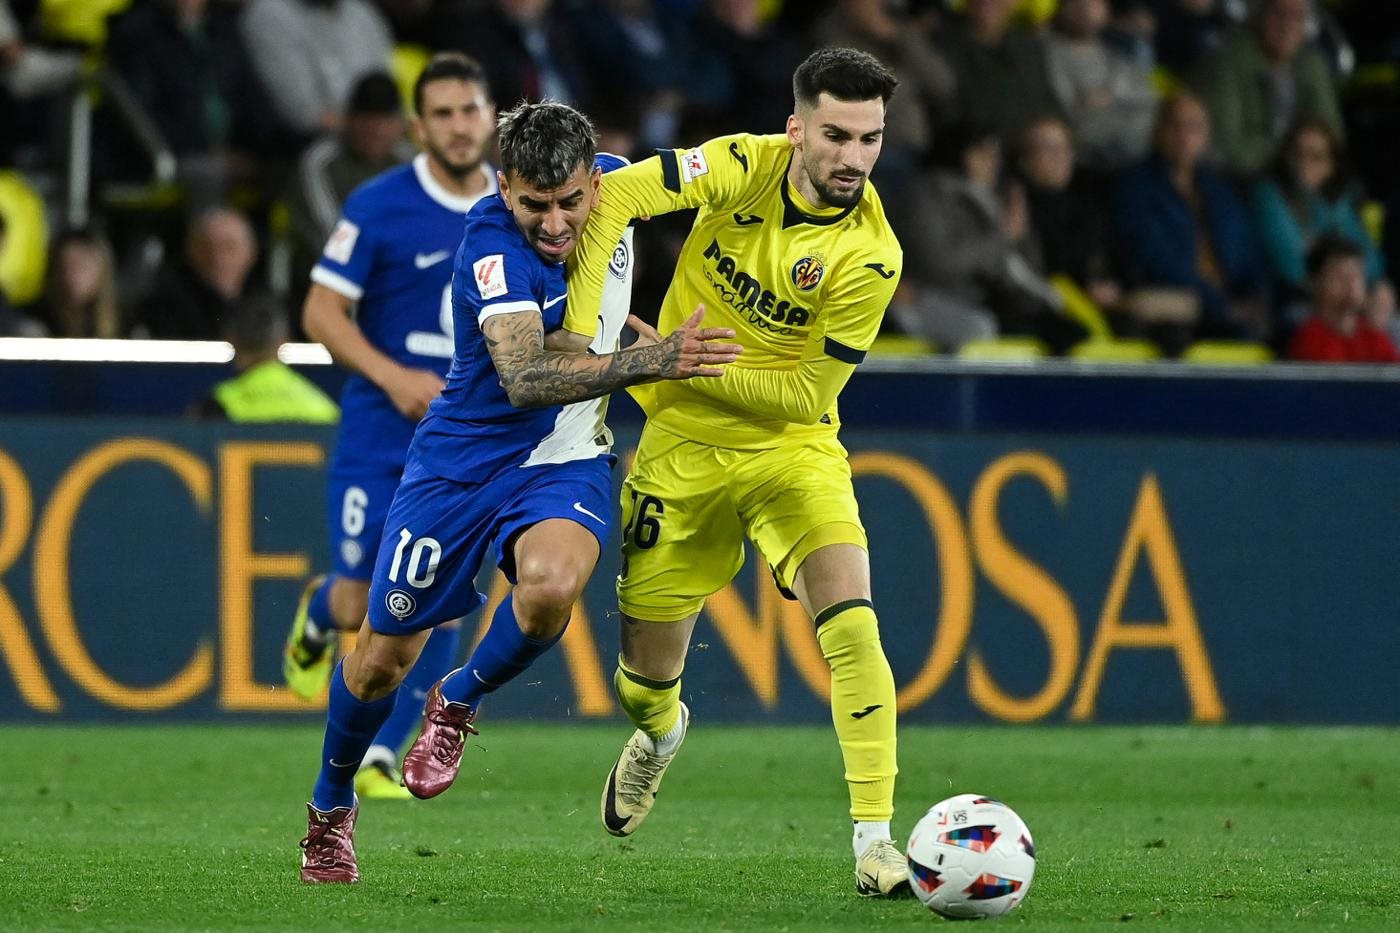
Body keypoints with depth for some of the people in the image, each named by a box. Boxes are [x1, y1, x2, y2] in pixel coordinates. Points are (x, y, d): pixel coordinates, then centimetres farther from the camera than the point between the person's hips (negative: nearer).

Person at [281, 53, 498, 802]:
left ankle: (380, 758, 8)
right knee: (360, 606, -3)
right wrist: (395, 377, -21)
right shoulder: (378, 207, -10)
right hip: (379, 433, -3)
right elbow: (321, 313, -9)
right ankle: (318, 616, 35)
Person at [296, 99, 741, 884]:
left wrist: (624, 323, 16)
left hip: (567, 459, 3)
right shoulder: (493, 245, -26)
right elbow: (524, 379, -41)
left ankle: (458, 704, 2)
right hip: (464, 457, -3)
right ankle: (332, 807, 36)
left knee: (550, 588, -30)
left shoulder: (610, 180, -8)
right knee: (383, 658, 5)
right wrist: (650, 361, -49)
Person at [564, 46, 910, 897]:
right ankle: (660, 737, 49)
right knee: (647, 672, 10)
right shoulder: (744, 167, -14)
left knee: (852, 625, -25)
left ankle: (875, 840, -22)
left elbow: (808, 395, -16)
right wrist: (582, 330, -25)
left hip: (791, 447, -2)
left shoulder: (870, 254, -19)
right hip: (683, 449, 2)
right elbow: (616, 195, -17)